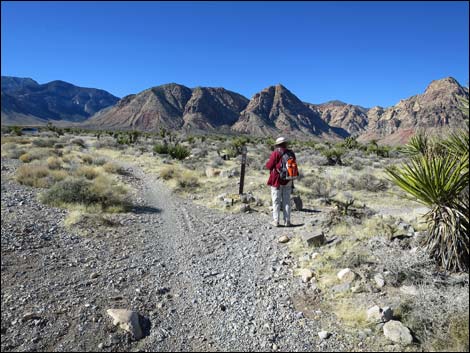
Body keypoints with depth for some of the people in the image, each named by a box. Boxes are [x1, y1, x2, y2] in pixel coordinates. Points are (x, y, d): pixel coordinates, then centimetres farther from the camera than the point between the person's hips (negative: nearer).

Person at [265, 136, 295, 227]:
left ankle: (276, 221, 6)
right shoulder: (291, 153, 3)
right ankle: (287, 221, 13)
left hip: (277, 180, -4)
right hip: (288, 181, 5)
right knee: (286, 201, 11)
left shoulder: (275, 153, -14)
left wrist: (268, 162, 9)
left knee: (276, 201, 4)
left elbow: (269, 166, -11)